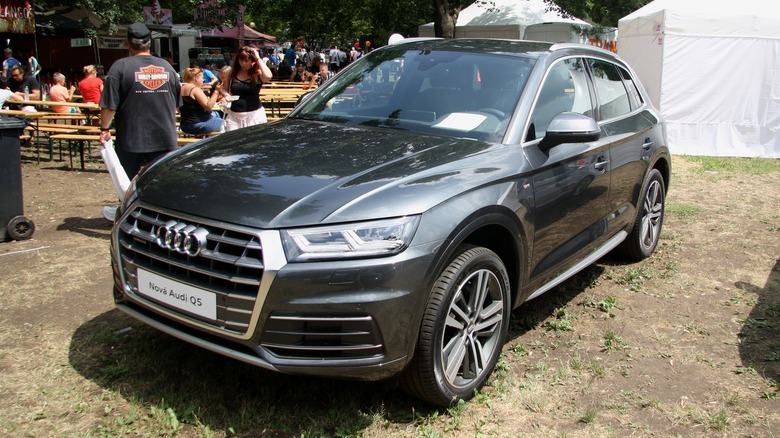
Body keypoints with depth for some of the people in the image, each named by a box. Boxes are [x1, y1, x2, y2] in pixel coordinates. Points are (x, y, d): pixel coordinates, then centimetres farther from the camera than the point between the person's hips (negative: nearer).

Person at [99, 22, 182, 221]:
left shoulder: (121, 67, -9)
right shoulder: (166, 66, 5)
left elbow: (109, 105, -13)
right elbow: (177, 102, 14)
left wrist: (104, 129, -2)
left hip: (131, 138, -2)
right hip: (164, 137, 2)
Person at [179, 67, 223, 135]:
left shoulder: (181, 89, 8)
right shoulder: (195, 89, -19)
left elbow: (179, 110, 16)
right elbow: (209, 106, -26)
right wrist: (216, 92, -21)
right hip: (198, 124, -9)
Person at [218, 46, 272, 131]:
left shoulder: (257, 74, -4)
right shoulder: (233, 73, 7)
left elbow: (268, 76, -27)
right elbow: (222, 89, 17)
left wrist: (258, 59, -18)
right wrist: (227, 95, -6)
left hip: (254, 115, -3)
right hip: (234, 115, 3)